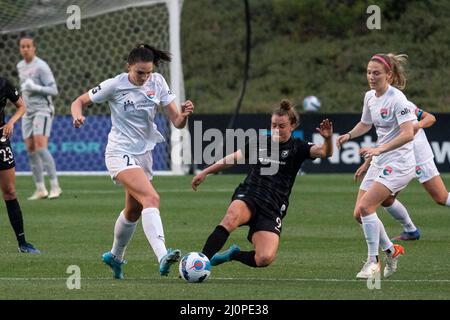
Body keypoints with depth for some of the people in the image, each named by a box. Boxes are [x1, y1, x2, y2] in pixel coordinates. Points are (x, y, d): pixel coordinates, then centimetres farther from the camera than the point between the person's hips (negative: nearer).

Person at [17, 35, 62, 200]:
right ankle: (40, 189, 8)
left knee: (41, 147, -19)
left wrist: (34, 88, -24)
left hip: (43, 110, -8)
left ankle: (55, 186, -16)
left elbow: (54, 90, -14)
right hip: (28, 112, 8)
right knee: (31, 150, 3)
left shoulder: (41, 66, -11)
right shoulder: (20, 66, 13)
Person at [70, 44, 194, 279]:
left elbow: (177, 122, -5)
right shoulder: (114, 85, -12)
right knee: (151, 198, -26)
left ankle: (115, 256, 43)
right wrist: (77, 116, -25)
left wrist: (184, 114, -28)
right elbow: (80, 102, -2)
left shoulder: (157, 83, -2)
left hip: (144, 154, 6)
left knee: (133, 211, 19)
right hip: (120, 153, -6)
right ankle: (162, 256, -40)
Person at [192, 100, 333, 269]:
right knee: (232, 217, -37)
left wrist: (328, 139, -36)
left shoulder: (297, 148, 3)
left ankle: (233, 255, 10)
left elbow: (325, 152, -13)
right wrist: (205, 172, 23)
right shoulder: (261, 142, 12)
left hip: (272, 209, -1)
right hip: (247, 197, 1)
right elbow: (234, 158, 23)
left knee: (265, 259, -21)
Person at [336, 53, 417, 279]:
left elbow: (408, 134, -26)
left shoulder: (397, 99, -17)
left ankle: (373, 261, -8)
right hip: (379, 162, 9)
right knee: (359, 214, 4)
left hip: (399, 162, -9)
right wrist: (348, 135, 6)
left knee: (366, 206, -19)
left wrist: (378, 149, -32)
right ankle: (391, 251, 23)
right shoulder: (370, 97, 8)